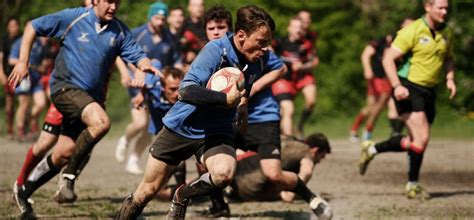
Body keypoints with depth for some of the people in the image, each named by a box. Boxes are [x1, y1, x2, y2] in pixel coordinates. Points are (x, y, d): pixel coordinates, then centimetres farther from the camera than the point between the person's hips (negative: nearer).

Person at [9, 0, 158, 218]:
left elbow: (138, 56, 0)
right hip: (66, 87, -5)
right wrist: (23, 62, -4)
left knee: (63, 154, 5)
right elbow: (33, 27, 1)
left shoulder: (119, 31, 4)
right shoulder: (72, 18, -6)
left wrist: (145, 68, -25)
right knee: (101, 122, -31)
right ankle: (70, 175, -16)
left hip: (91, 97, 5)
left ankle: (24, 193, 23)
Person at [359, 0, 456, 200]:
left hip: (428, 90, 8)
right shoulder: (412, 31, -13)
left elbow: (448, 58, 25)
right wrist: (397, 86, -24)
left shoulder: (446, 34, 8)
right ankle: (413, 186, -2)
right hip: (408, 89, -7)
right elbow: (388, 58, -13)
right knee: (422, 137, -16)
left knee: (414, 142, 11)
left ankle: (372, 149, 30)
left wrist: (450, 79, 5)